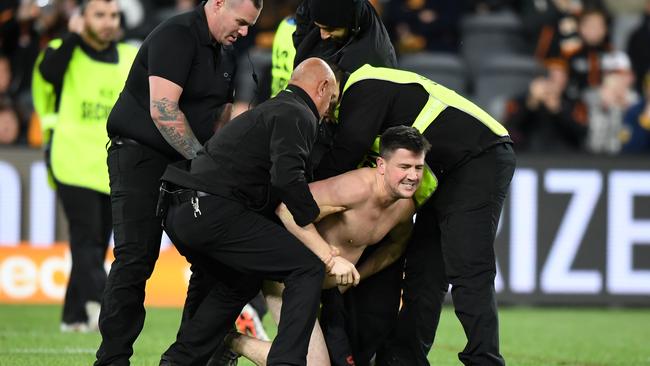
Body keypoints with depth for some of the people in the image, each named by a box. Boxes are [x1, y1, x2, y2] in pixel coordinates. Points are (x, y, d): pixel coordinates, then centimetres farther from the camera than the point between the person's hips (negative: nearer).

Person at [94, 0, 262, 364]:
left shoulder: (226, 56, 14)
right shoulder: (176, 36, -15)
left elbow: (223, 115, 20)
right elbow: (163, 109, -24)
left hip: (186, 163, 9)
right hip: (140, 155, -8)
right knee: (136, 258, -13)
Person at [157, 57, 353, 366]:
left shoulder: (271, 109, 31)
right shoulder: (297, 115, 0)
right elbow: (288, 178, -17)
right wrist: (329, 257, -11)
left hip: (178, 212, 10)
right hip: (213, 210, -10)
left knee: (241, 282, 31)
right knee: (308, 268, -7)